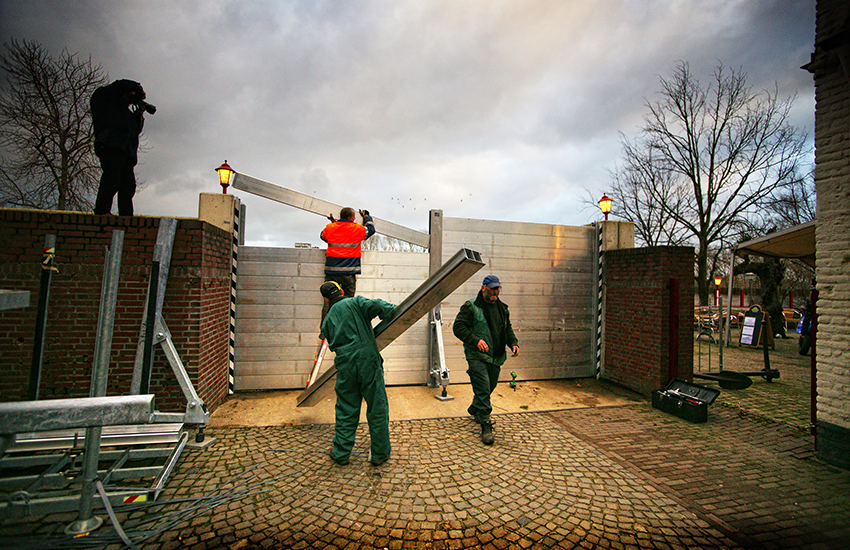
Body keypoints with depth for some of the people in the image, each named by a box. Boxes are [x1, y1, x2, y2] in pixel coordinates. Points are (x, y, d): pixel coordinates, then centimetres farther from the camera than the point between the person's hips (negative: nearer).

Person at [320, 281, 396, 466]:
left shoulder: (327, 320, 16)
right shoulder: (354, 303, 0)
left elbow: (333, 345, 19)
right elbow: (375, 306, -16)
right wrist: (394, 310, -3)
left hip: (345, 367, 4)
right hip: (368, 361, -4)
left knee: (346, 410, 17)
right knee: (377, 408, 8)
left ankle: (341, 453, 27)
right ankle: (379, 453, 18)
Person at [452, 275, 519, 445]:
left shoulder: (502, 308, 13)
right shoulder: (471, 306, -8)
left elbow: (508, 329, 23)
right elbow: (458, 327, -12)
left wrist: (513, 343, 5)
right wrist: (476, 340, -23)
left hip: (496, 357, 7)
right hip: (477, 356, -6)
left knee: (489, 387, 18)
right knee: (483, 389, -11)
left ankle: (475, 409, 44)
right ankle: (486, 425, 0)